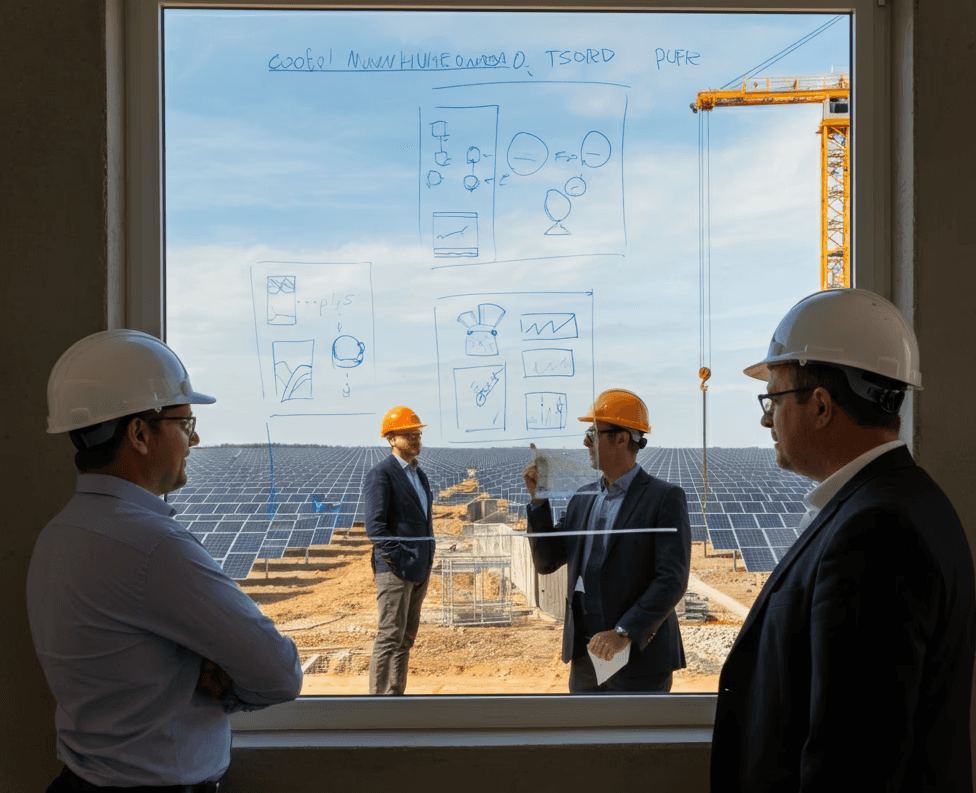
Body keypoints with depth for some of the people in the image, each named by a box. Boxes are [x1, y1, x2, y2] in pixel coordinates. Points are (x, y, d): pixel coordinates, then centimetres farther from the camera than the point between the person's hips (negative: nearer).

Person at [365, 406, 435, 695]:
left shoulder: (419, 474, 18)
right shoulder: (381, 474, -9)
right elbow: (375, 526, -16)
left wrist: (427, 562, 16)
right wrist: (398, 561, -18)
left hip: (419, 571, 9)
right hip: (395, 570, -9)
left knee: (407, 638, 12)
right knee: (389, 637, -8)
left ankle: (396, 694, 19)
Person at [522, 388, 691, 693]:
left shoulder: (665, 498, -7)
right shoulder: (583, 498, 13)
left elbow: (672, 580, -15)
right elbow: (546, 561, 11)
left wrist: (625, 633, -24)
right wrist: (539, 498, 2)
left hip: (639, 659, -6)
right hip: (585, 656, 6)